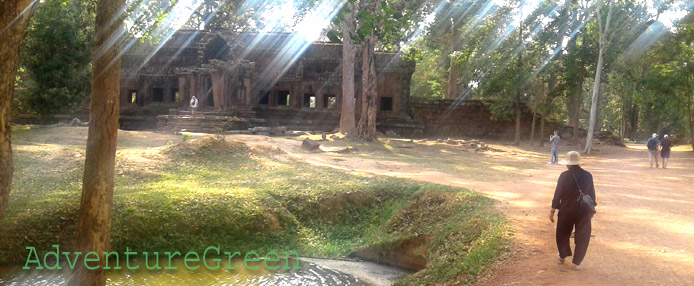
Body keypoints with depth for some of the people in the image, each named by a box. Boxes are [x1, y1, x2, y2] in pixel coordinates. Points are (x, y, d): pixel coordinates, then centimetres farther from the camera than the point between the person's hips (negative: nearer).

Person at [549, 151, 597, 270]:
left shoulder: (564, 176, -12)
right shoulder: (588, 176, -4)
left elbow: (558, 194, -9)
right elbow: (592, 194, 4)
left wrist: (552, 211, 0)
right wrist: (591, 210, 17)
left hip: (566, 211, -1)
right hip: (584, 212, 1)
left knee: (563, 233, 20)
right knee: (582, 237, 13)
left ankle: (562, 256, 35)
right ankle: (577, 262, 15)